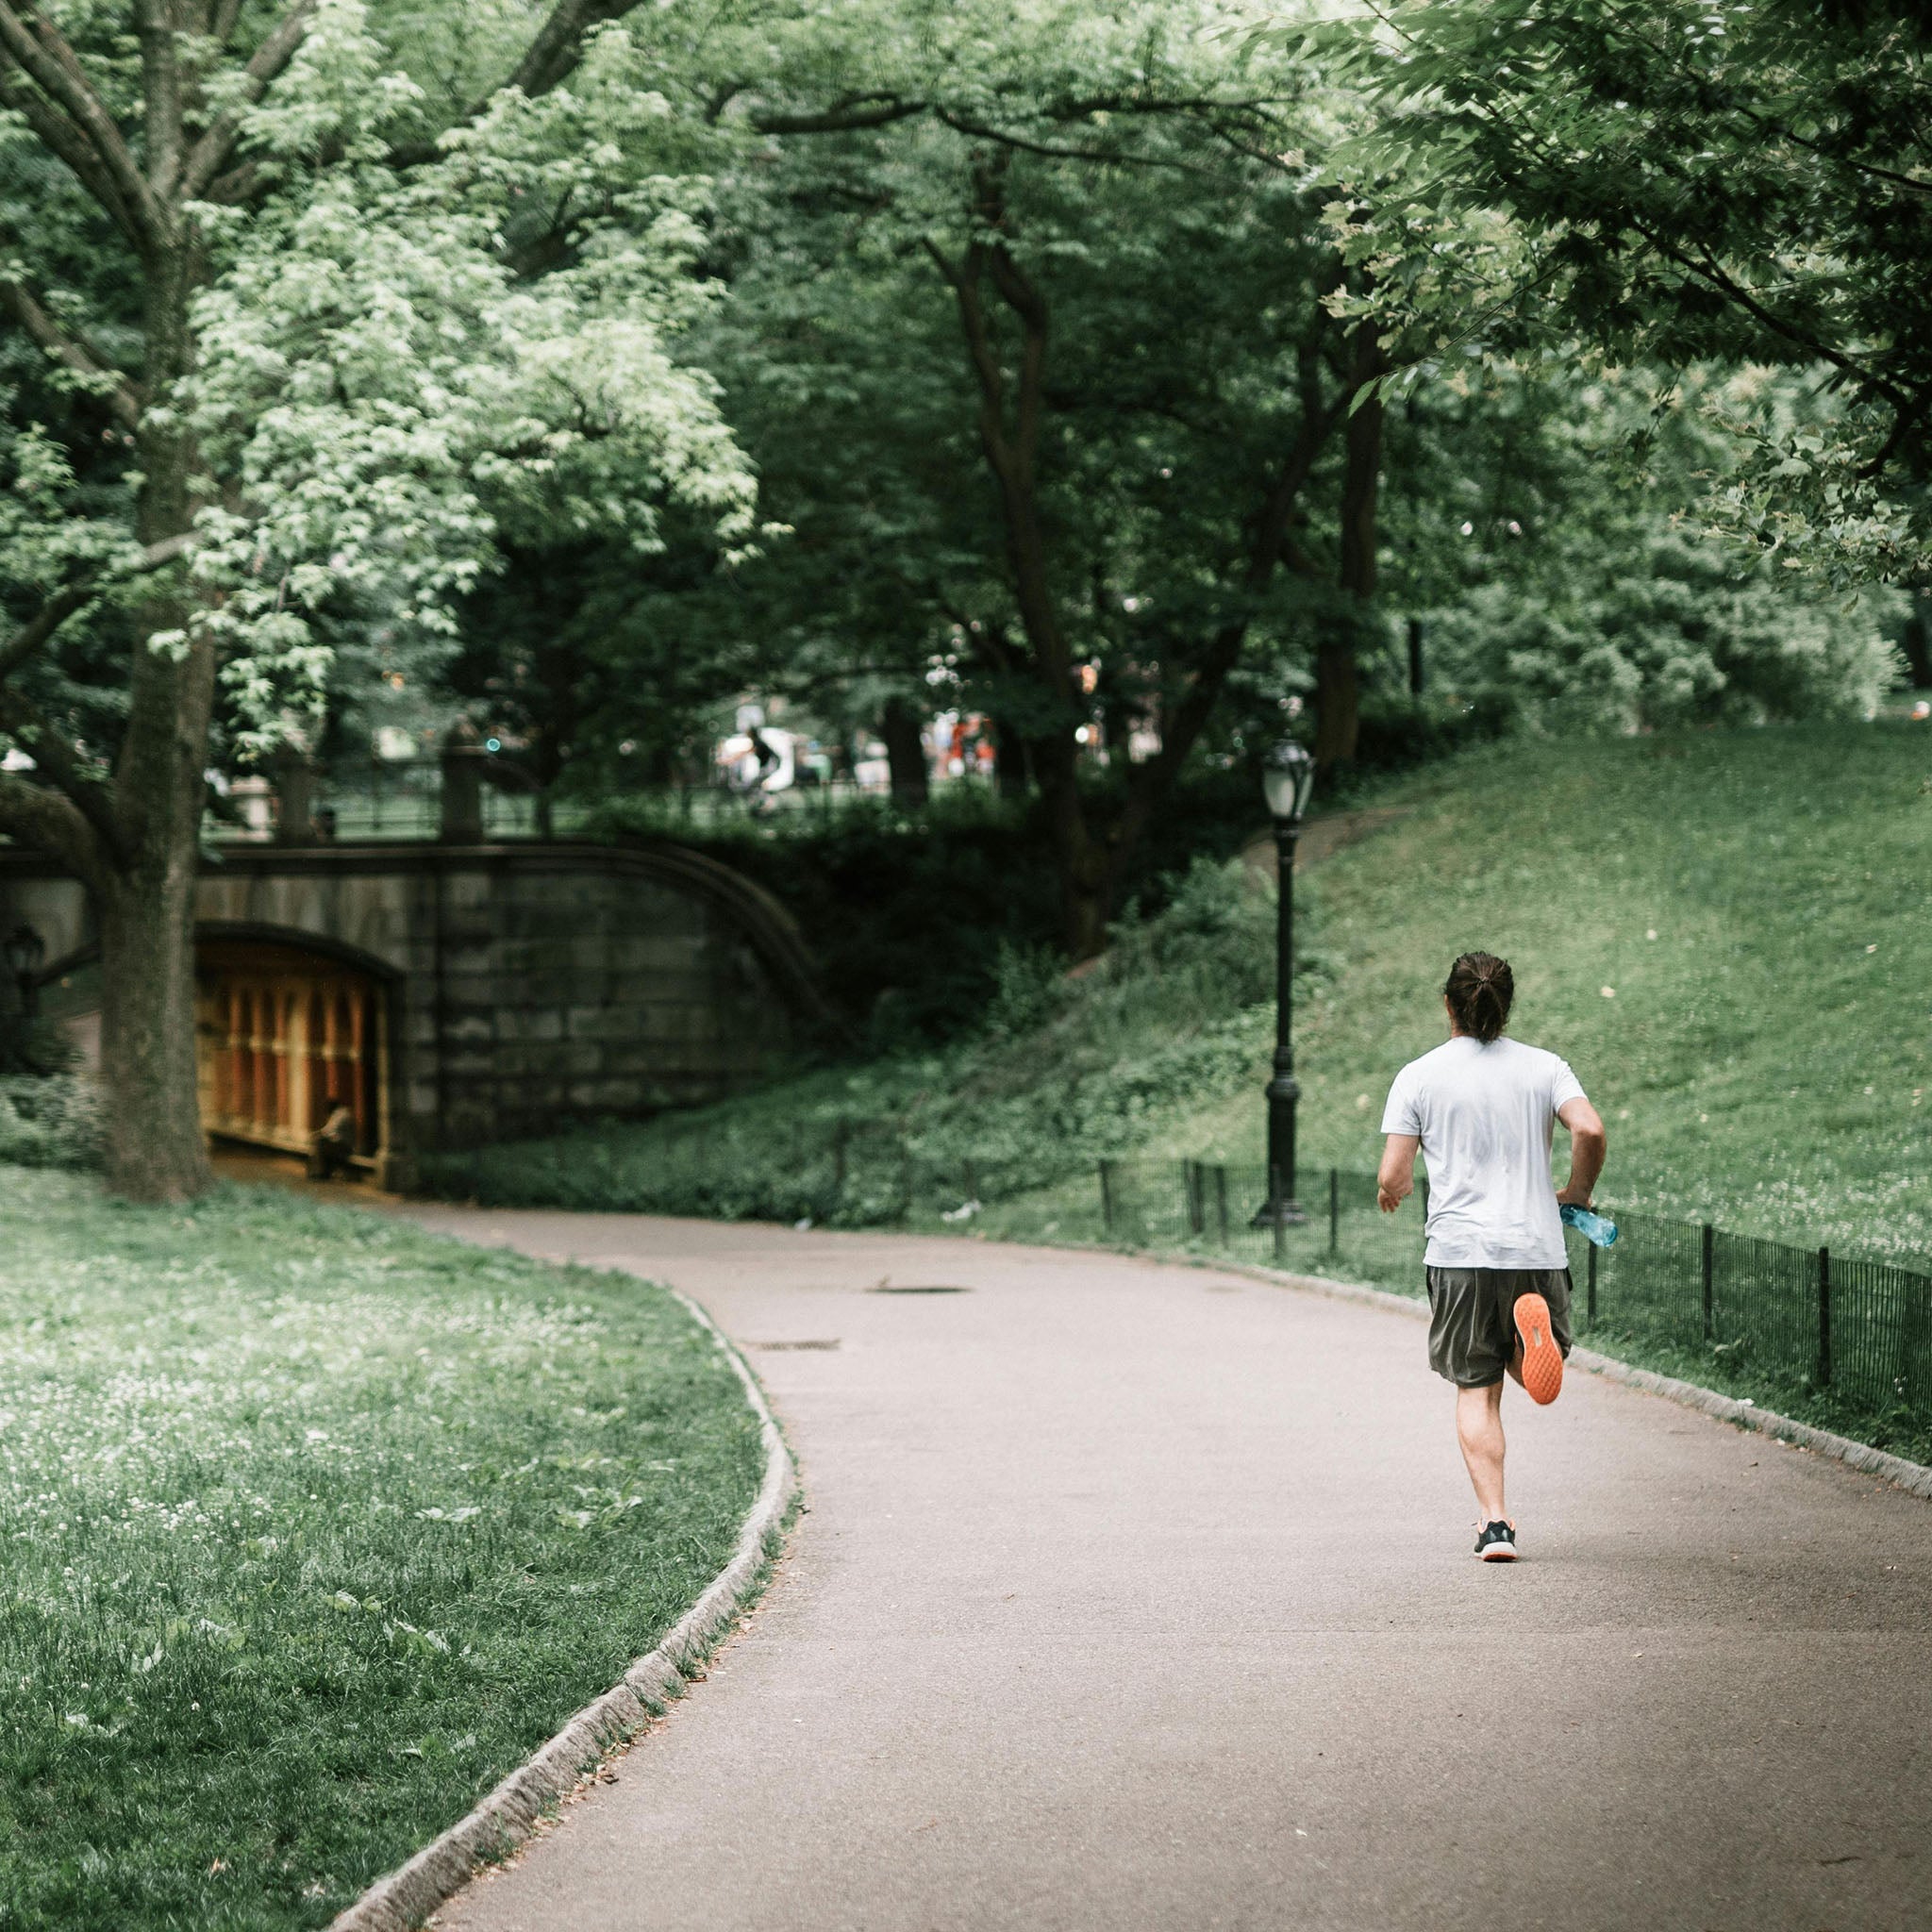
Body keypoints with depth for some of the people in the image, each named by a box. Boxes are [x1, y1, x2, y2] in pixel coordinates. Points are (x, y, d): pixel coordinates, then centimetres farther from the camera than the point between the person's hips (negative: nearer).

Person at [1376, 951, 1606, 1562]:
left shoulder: (1419, 1076, 0)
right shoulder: (1544, 1067, 4)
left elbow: (1392, 1178, -3)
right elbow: (1590, 1131, -11)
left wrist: (1394, 1191, 21)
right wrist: (1577, 1192, 7)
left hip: (1460, 1253, -1)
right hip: (1537, 1246, 1)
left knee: (1477, 1390, 7)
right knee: (1540, 1380, 16)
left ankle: (1495, 1521, -5)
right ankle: (1534, 1325, -20)